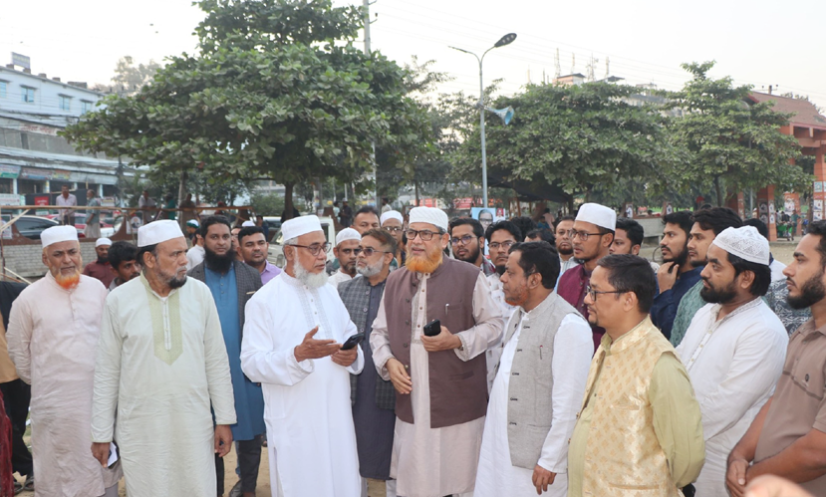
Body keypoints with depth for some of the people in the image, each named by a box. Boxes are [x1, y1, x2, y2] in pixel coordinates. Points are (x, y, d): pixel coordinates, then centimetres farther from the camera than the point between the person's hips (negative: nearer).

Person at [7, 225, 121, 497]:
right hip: (55, 401, -2)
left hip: (100, 395, 2)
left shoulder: (97, 288, 1)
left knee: (105, 463, 14)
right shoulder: (29, 297, -5)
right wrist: (38, 381, 9)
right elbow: (18, 350, 5)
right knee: (59, 472, 8)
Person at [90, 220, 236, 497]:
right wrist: (101, 434, 3)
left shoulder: (200, 293, -1)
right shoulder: (119, 300, -4)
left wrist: (225, 419, 3)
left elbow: (216, 362, 3)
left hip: (194, 423, 1)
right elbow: (106, 372, 1)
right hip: (140, 428, -1)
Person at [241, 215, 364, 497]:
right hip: (295, 423, -5)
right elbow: (251, 363, -14)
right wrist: (298, 354, -29)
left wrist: (352, 354, -5)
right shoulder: (264, 301, -8)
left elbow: (351, 336, 18)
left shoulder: (330, 293, 12)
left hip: (338, 417, 5)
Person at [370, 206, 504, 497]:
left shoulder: (469, 277, -3)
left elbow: (495, 326, 0)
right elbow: (379, 331, 17)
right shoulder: (395, 281, 12)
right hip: (410, 405, 4)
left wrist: (456, 341, -15)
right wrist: (388, 361, -2)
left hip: (458, 405, -4)